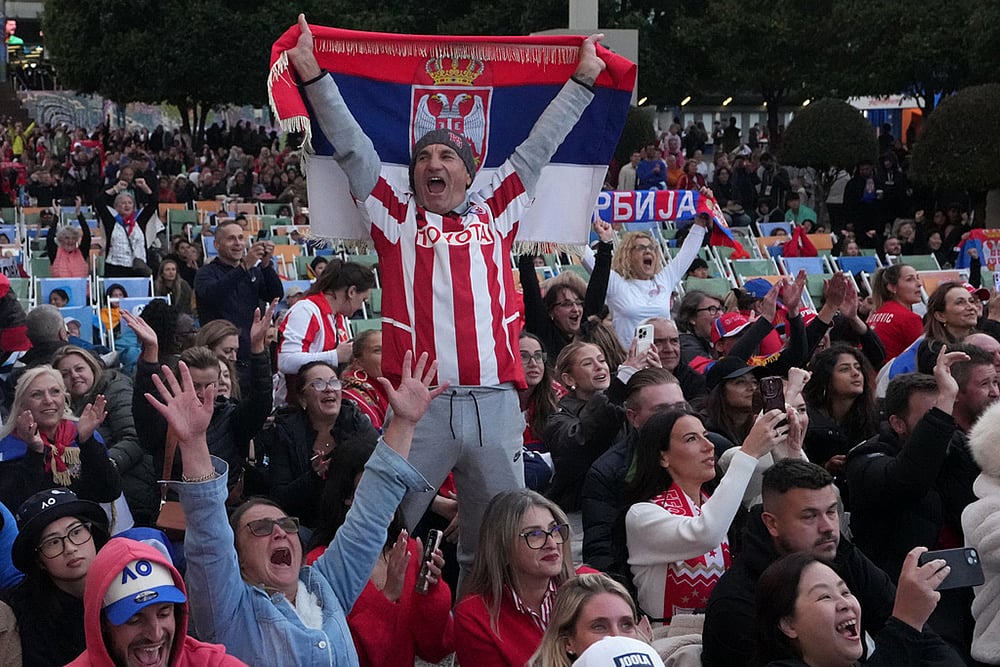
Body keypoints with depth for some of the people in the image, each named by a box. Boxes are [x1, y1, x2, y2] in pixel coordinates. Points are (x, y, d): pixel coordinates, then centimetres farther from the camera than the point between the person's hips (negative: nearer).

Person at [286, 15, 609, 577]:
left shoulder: (495, 214, 16)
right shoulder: (398, 218, 12)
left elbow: (538, 148, 21)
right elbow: (353, 149, 8)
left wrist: (583, 80, 26)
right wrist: (314, 74, 4)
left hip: (494, 402, 2)